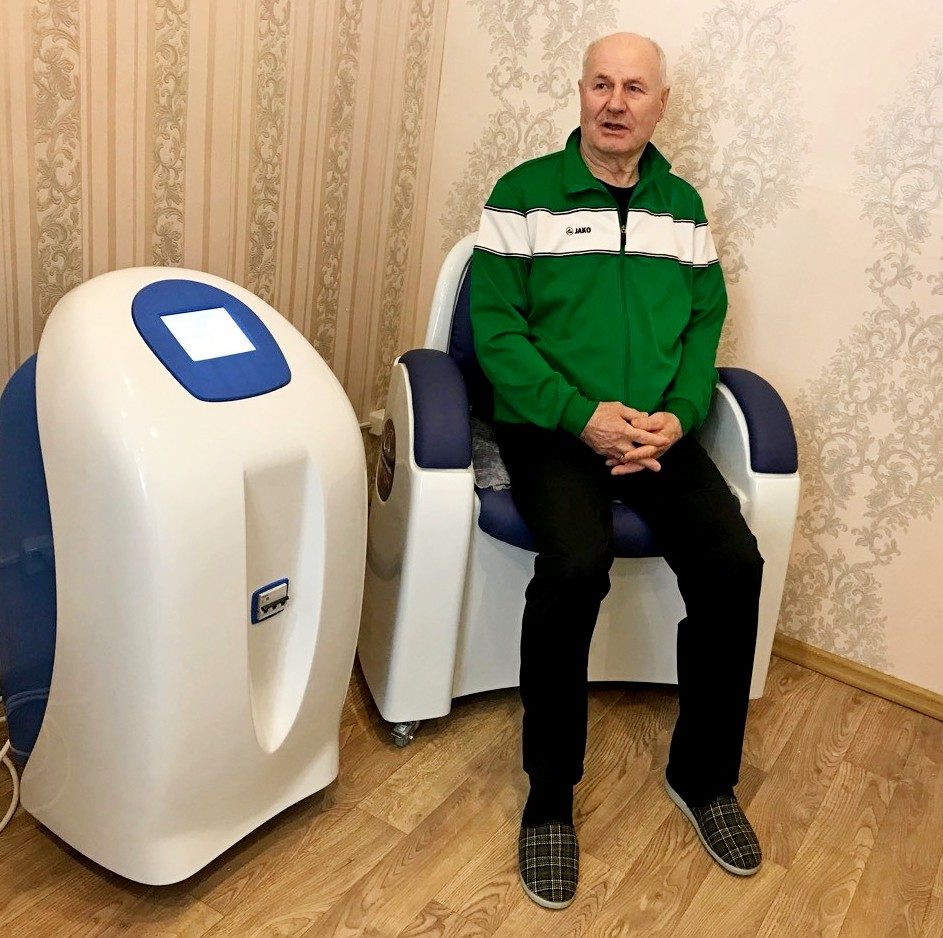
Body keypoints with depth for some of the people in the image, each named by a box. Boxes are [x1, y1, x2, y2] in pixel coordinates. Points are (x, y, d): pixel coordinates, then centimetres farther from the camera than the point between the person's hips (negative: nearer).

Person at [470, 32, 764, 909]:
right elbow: (497, 327, -6)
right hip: (551, 427, -4)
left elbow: (705, 324, 12)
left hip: (659, 433, 4)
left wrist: (678, 416, -7)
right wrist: (583, 416, -17)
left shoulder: (682, 204, 14)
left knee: (734, 563, -19)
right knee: (576, 563, -32)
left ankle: (704, 774, 6)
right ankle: (550, 796, -10)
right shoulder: (523, 194, 1)